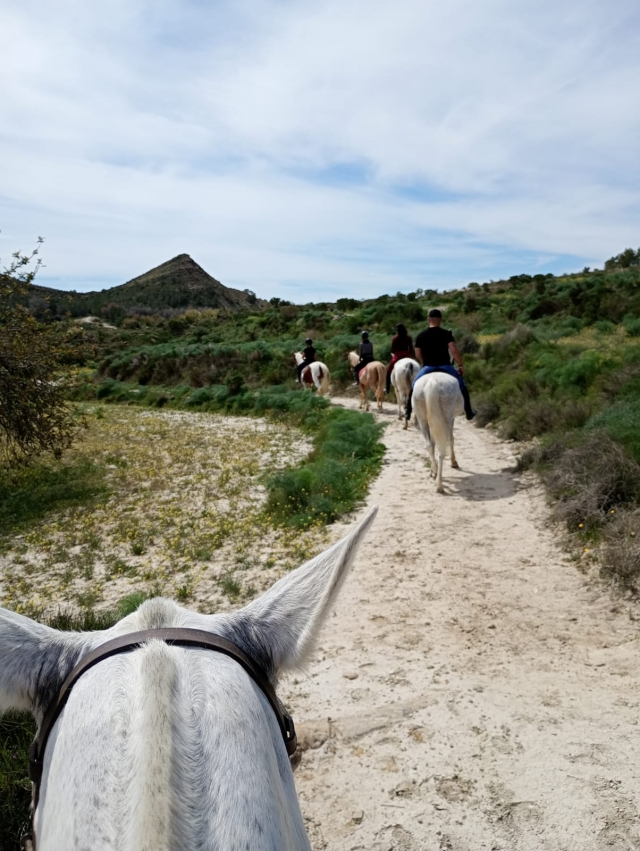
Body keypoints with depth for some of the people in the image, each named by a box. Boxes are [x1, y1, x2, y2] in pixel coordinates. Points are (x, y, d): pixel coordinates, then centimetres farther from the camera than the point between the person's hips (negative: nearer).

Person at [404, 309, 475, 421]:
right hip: (445, 367, -1)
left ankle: (408, 412, 22)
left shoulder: (420, 336, 2)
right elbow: (454, 350, -13)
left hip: (427, 367, 1)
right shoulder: (446, 334, -5)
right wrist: (460, 365, -3)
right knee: (462, 386, 19)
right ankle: (468, 412, 21)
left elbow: (418, 355, 5)